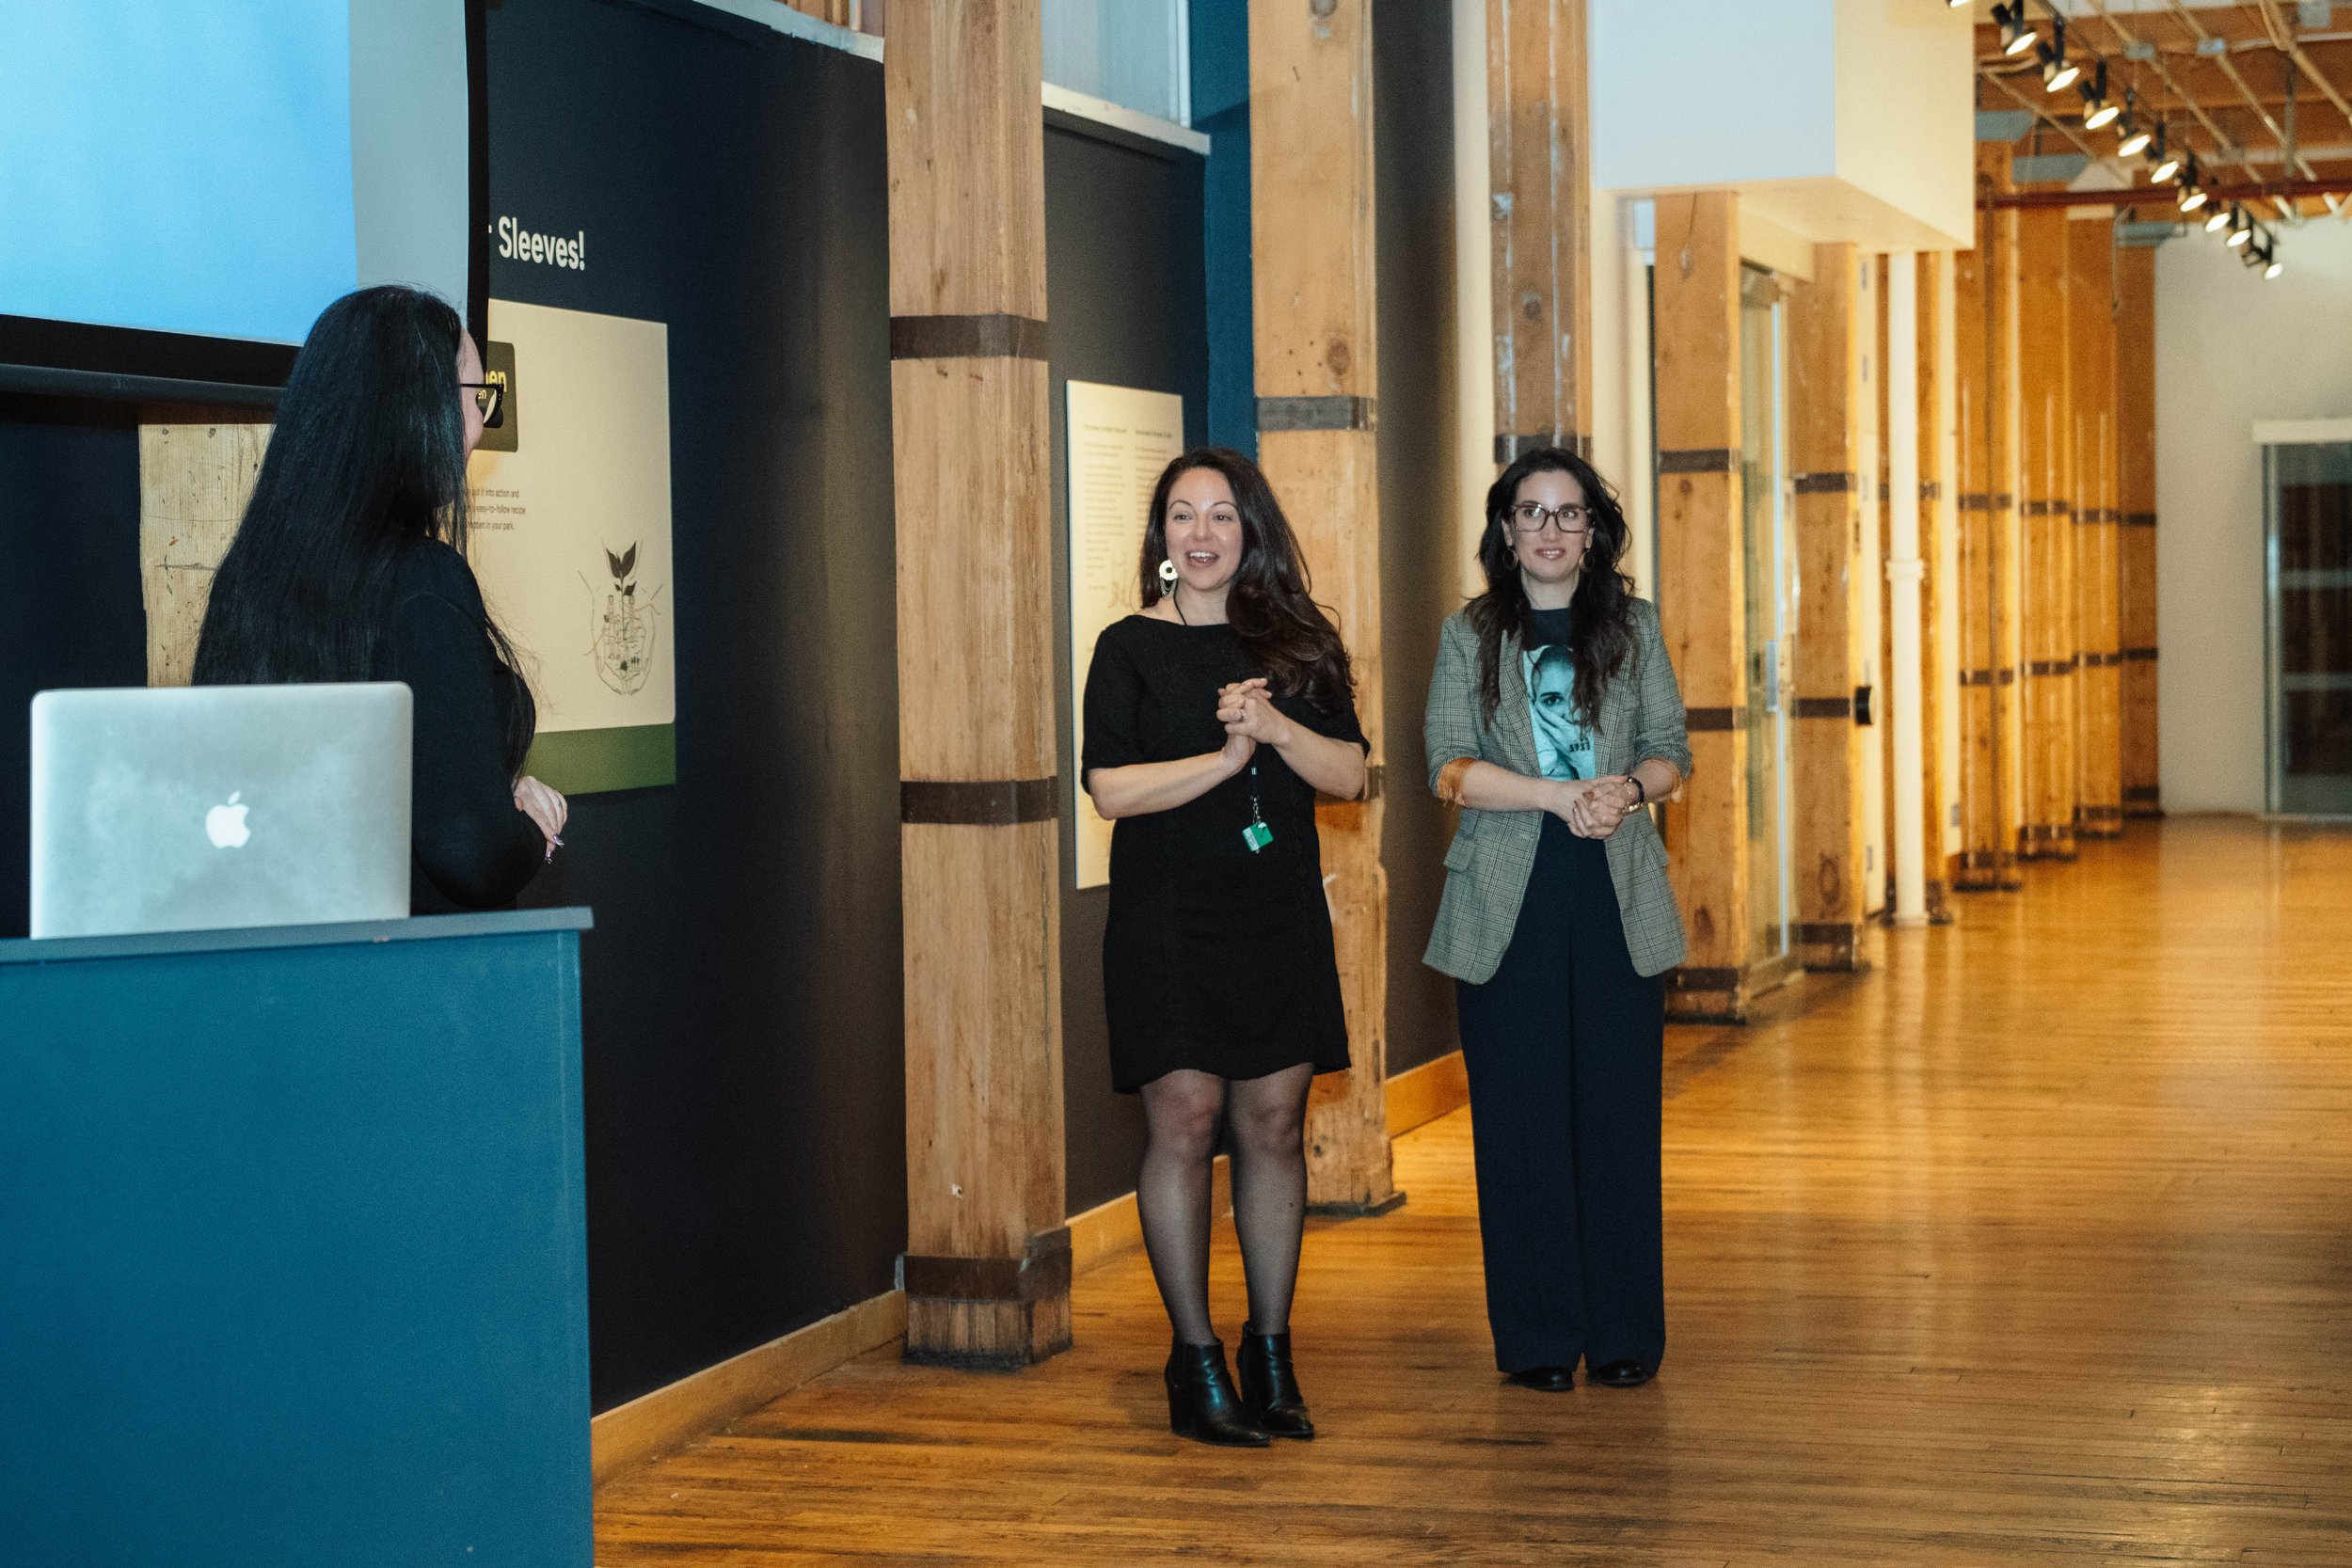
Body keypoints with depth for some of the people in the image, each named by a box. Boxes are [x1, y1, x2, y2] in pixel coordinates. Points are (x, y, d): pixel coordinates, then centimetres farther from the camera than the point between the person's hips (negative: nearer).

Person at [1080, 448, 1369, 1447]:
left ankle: (1270, 1352, 13)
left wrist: (1276, 727, -13)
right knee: (1184, 1121, -6)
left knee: (1274, 1125, 4)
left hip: (1280, 916, 3)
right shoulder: (1130, 648, 1)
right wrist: (1228, 756, -14)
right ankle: (1195, 1363, 2)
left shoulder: (1294, 643, 10)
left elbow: (1349, 774, 3)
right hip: (1168, 918, -3)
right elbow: (1110, 788, -8)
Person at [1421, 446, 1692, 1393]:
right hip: (1507, 904, -1)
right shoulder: (1470, 635, 5)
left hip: (1618, 899, 1)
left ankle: (1625, 1334, 10)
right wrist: (1562, 797, -17)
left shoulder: (1632, 628, 11)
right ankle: (1537, 1340, 8)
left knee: (1619, 1112, 1)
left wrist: (1628, 789, -15)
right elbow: (1449, 765, -4)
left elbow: (1670, 748, 8)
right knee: (1520, 1118, -1)